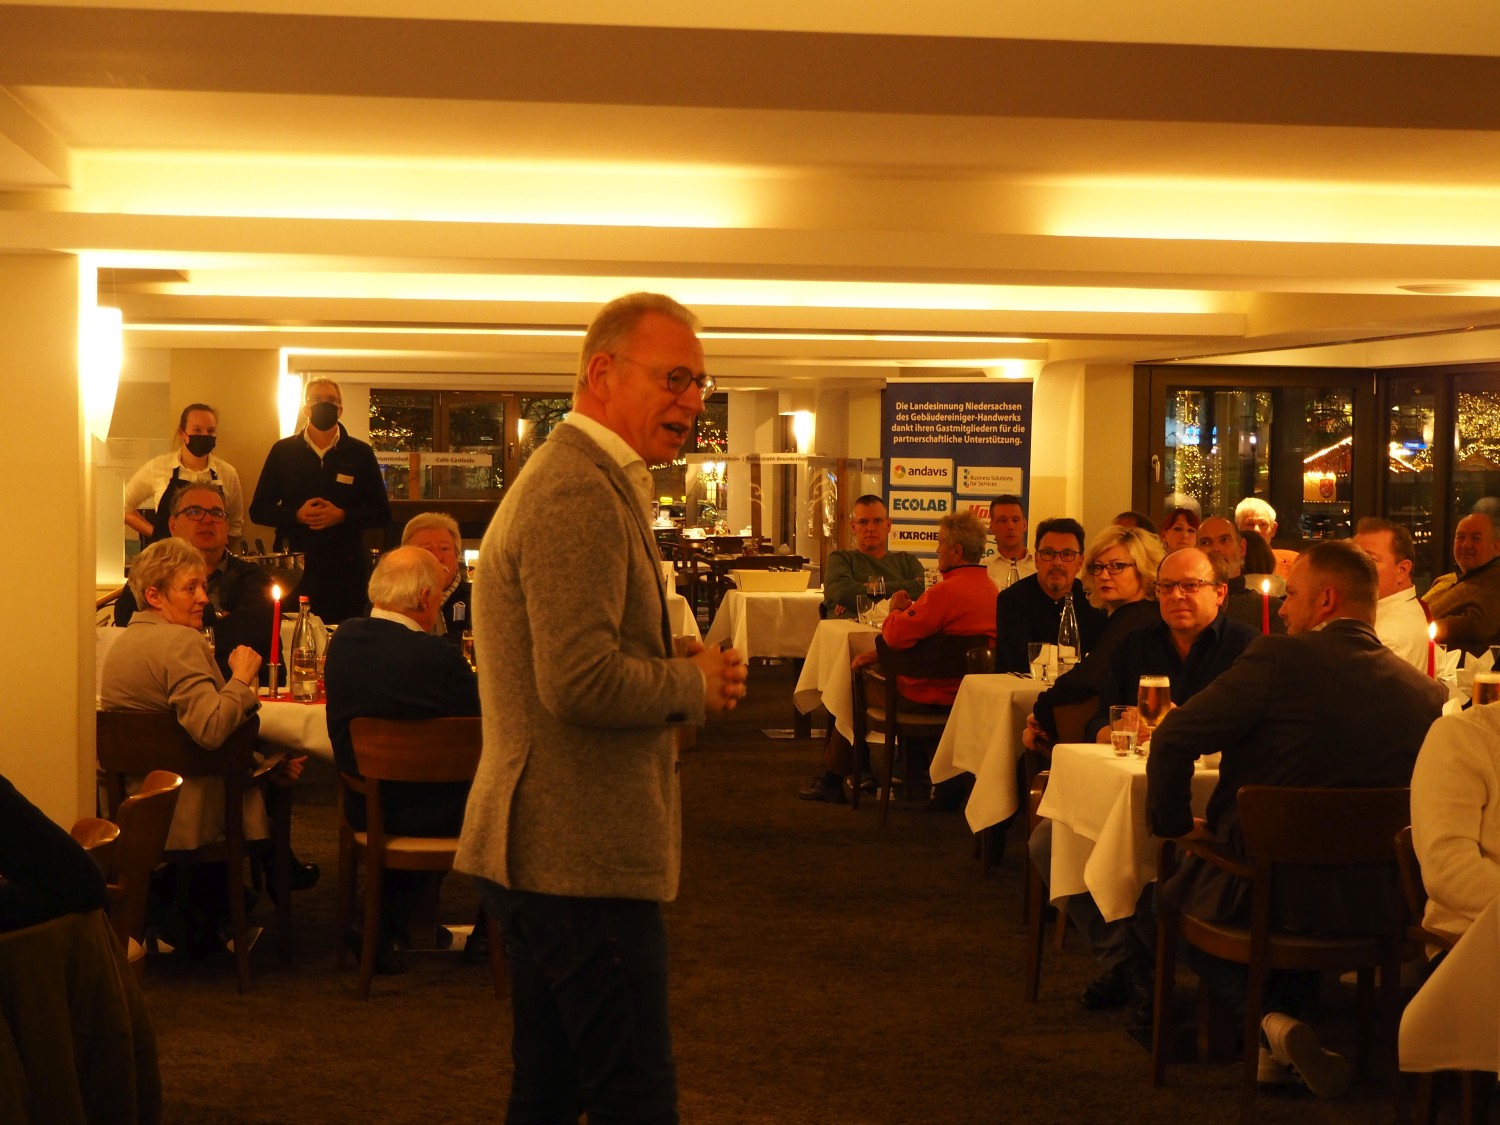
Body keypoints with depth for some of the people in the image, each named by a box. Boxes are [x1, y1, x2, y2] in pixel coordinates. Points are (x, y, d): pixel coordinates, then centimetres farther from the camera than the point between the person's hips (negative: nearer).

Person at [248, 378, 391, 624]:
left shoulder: (360, 454, 7)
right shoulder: (283, 451, 9)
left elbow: (382, 514, 5)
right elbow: (258, 510, 8)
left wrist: (341, 516, -12)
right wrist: (297, 514, -10)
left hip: (345, 569, 0)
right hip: (294, 567, 0)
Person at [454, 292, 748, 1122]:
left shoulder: (571, 480, 18)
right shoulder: (581, 497, -18)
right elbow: (582, 680, -27)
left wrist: (682, 679, 8)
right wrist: (696, 682, -11)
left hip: (542, 852, 11)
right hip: (582, 858, -11)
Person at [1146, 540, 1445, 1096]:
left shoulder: (1279, 659, -14)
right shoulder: (1423, 690, -2)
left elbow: (1173, 740, -13)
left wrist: (1173, 821, 3)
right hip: (1369, 904, 5)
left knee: (1176, 890, 26)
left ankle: (1268, 1017, 7)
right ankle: (1287, 1012, 29)